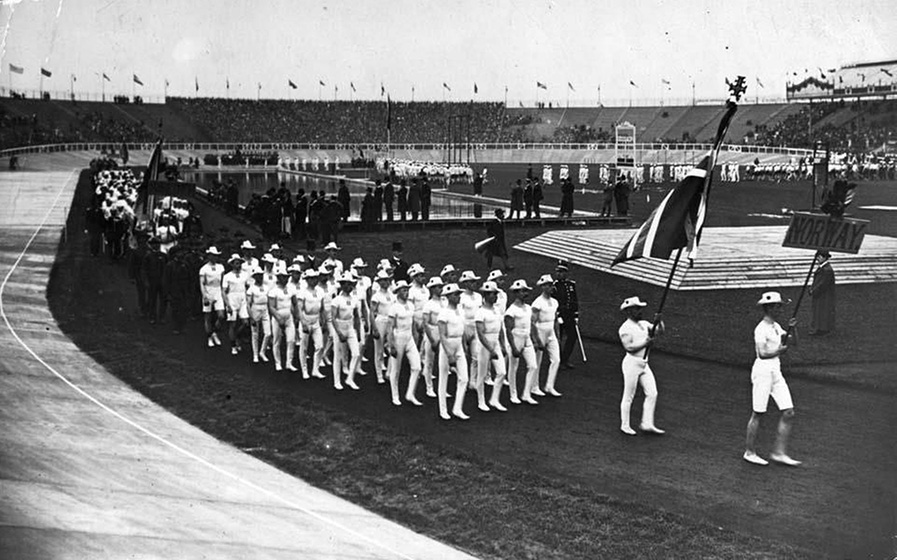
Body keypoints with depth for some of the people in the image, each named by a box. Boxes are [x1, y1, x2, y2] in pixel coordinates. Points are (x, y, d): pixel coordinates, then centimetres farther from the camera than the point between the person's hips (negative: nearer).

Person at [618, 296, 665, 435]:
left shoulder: (644, 324, 12)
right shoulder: (626, 328, -13)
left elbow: (659, 331, 7)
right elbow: (629, 347, -22)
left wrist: (659, 322, -12)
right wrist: (646, 342, -19)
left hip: (644, 364, 8)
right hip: (632, 363, -8)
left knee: (652, 394, 5)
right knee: (628, 397, 2)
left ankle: (647, 424, 13)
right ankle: (624, 426, 14)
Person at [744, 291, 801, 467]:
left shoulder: (776, 327, 12)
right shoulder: (761, 329, -15)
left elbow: (793, 340, 11)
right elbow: (762, 354, -24)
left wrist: (792, 328, -6)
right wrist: (780, 350, -16)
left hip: (776, 372, 9)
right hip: (763, 371, -9)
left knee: (788, 413, 2)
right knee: (757, 414, 0)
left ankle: (779, 452, 8)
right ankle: (749, 452, 13)